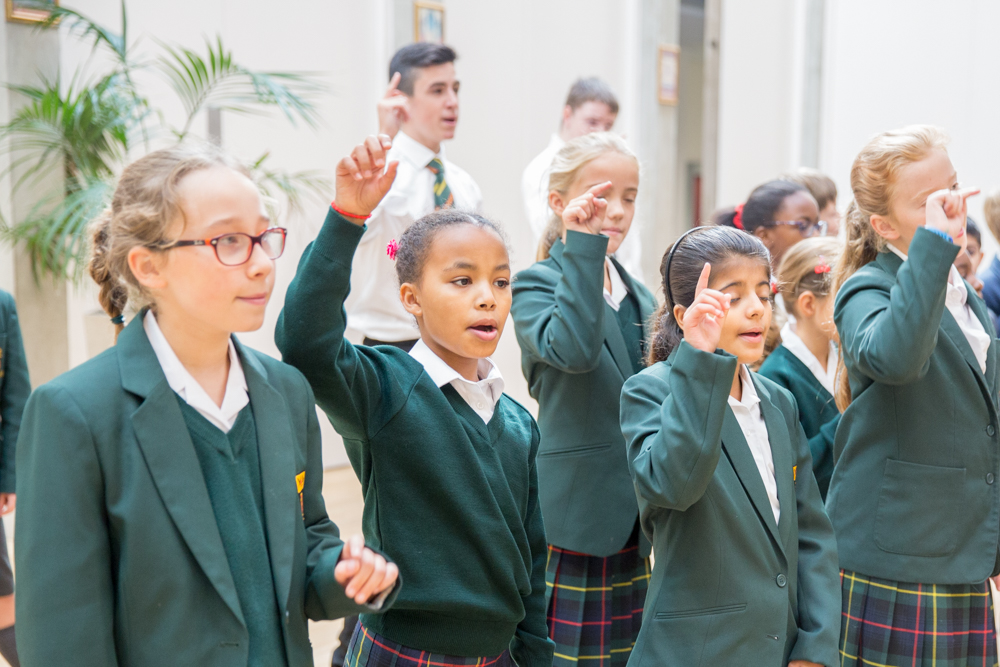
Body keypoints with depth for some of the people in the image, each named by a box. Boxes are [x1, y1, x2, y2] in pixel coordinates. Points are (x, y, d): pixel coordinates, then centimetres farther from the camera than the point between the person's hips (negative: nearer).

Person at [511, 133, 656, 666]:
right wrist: (582, 244, -25)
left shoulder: (641, 299, 14)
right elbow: (572, 349, -28)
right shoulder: (537, 285, -6)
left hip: (632, 525, 7)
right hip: (575, 520, -6)